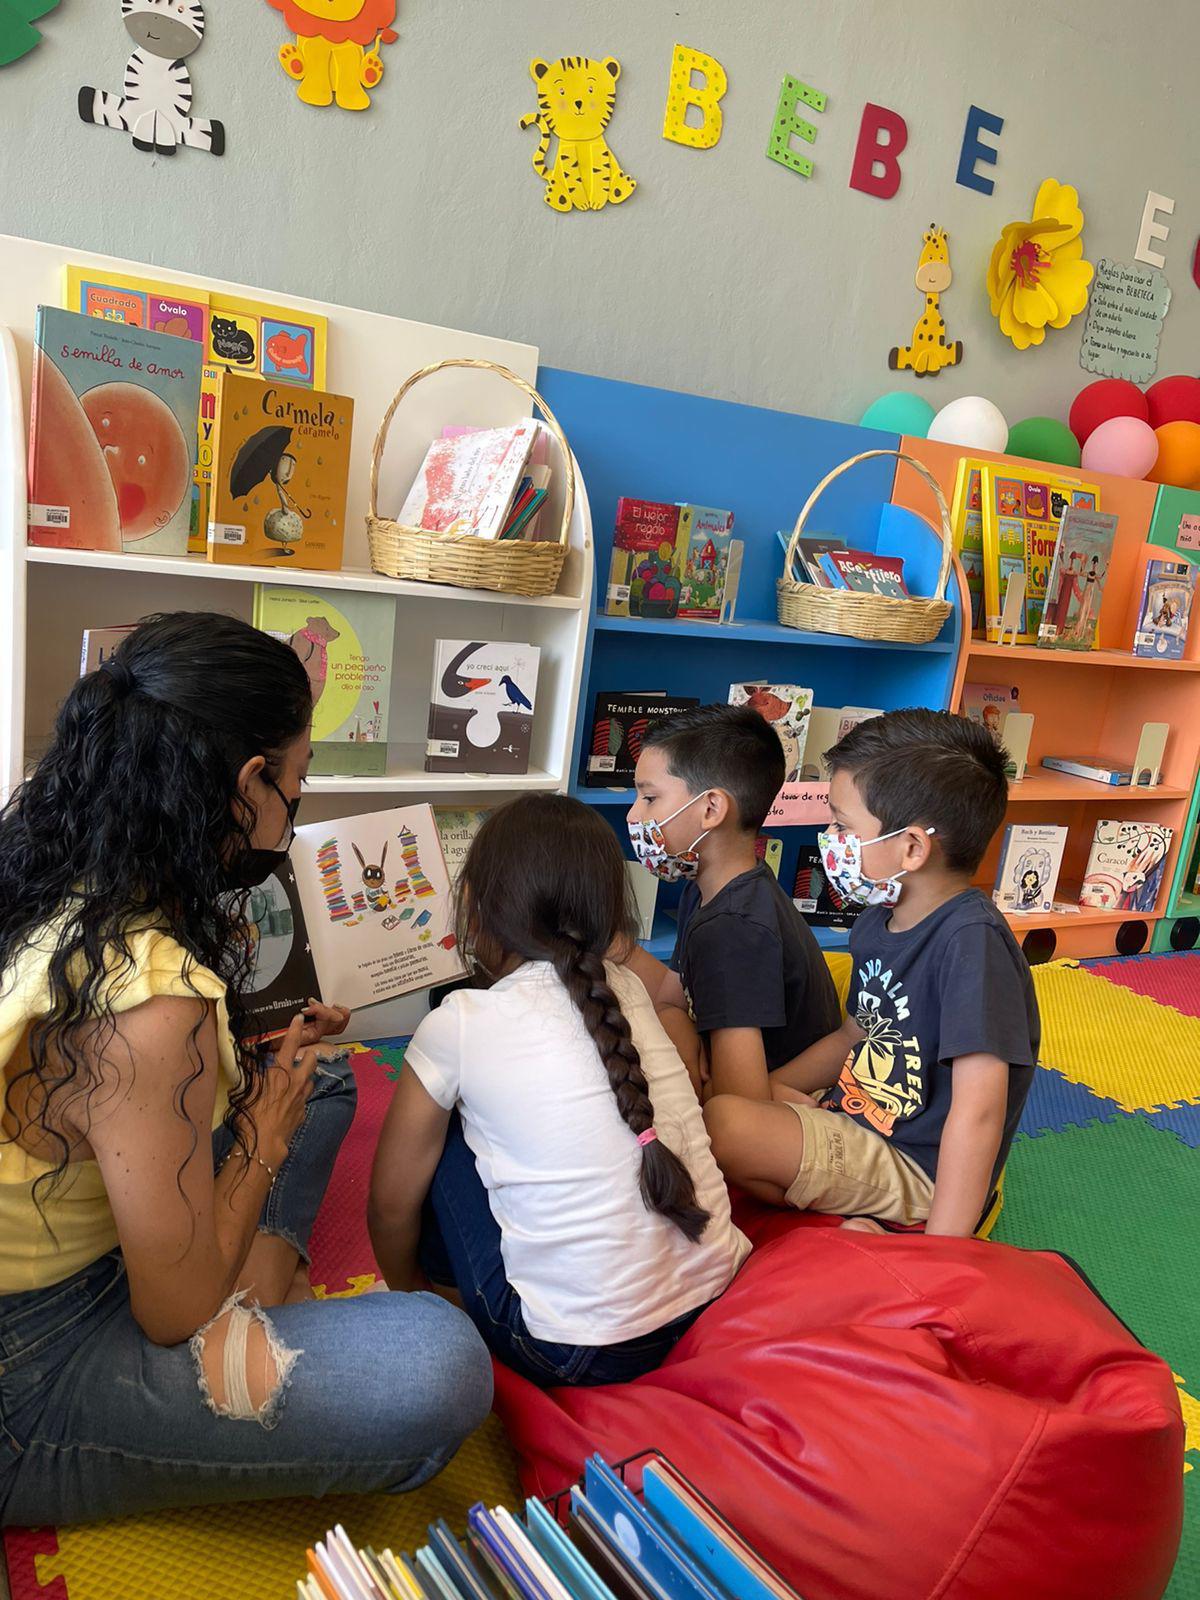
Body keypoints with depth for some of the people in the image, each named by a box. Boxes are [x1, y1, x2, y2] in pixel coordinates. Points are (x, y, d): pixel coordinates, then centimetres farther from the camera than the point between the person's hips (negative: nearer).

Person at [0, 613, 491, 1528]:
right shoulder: (150, 1006, -34)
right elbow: (177, 1314, -21)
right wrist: (268, 1126, -8)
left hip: (75, 1243, 9)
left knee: (324, 1082, 15)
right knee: (439, 1361, -26)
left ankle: (266, 1281, 3)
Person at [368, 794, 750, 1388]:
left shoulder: (459, 1027, -11)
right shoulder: (629, 992, 0)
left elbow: (392, 1205, 2)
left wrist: (405, 1288, 19)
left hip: (581, 1353, -5)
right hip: (712, 1300, 6)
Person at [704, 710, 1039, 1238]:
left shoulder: (972, 941, -24)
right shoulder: (879, 922, 6)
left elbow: (979, 1108, -26)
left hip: (915, 1171, -10)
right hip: (858, 1123, 10)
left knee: (723, 1124, -26)